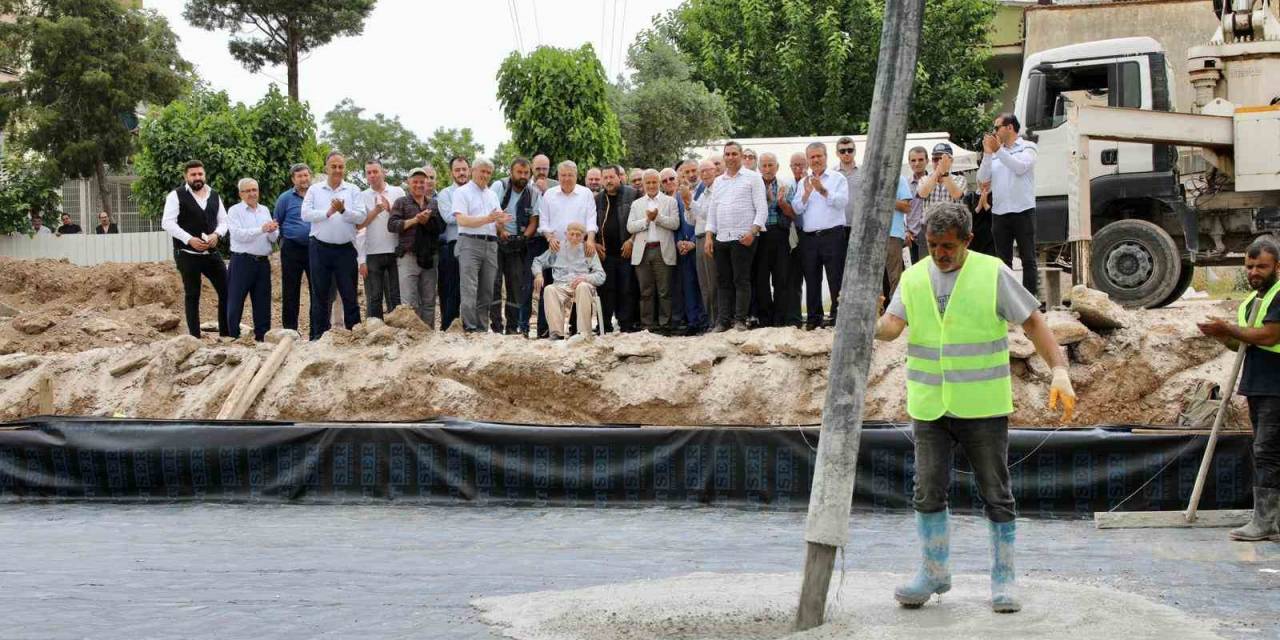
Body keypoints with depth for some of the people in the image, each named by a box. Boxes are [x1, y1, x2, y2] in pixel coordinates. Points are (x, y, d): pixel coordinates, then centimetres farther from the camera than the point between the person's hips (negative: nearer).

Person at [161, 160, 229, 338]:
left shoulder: (214, 196, 12)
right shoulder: (176, 196, -5)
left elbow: (223, 221, 15)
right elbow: (167, 223, -11)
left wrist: (217, 234, -8)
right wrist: (189, 239, -20)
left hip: (212, 253, 5)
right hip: (187, 254, -5)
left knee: (226, 290, 0)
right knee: (192, 295, 2)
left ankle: (226, 333, 8)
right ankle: (195, 336, 7)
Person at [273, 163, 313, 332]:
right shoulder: (286, 198, 3)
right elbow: (276, 223, 8)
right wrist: (284, 240, 7)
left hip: (314, 247, 2)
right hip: (292, 249, -2)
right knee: (291, 292, 2)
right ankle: (290, 330, 7)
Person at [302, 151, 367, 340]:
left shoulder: (353, 190, 6)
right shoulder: (315, 190, 7)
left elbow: (361, 217, -4)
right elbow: (306, 214, -4)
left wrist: (343, 210, -19)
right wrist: (328, 212, -14)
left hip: (346, 249, -1)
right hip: (320, 248, 1)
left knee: (349, 295, 2)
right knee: (320, 295, 6)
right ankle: (319, 336, 12)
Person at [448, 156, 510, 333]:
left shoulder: (492, 195, 22)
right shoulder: (462, 192, 2)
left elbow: (498, 223, 19)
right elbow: (461, 220, -11)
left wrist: (502, 221, -6)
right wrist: (487, 219, -20)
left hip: (491, 245, 6)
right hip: (470, 243, -6)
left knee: (486, 292, 5)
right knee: (469, 292, -12)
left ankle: (482, 329, 9)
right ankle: (470, 329, -14)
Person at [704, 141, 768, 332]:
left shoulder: (752, 178, 2)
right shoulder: (719, 181, 19)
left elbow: (762, 209, -4)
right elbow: (712, 211, 19)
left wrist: (752, 232, -16)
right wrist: (709, 237, 9)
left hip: (743, 237, -5)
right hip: (721, 238, 6)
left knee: (741, 280, -6)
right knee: (723, 281, 5)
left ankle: (740, 320, -3)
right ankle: (723, 320, 8)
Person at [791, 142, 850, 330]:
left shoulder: (838, 179, 5)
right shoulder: (803, 183, 17)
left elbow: (842, 202, -10)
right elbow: (797, 208, 7)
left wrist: (823, 191, -16)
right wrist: (806, 193, -9)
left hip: (832, 235, -4)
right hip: (808, 237, 4)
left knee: (836, 278, -5)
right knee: (811, 279, 6)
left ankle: (837, 314, -1)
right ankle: (813, 318, 11)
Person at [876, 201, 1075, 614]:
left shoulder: (992, 274, -6)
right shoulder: (913, 279, 5)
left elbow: (1033, 322, -7)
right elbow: (892, 327, -7)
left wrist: (1060, 371, -20)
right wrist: (868, 324, -31)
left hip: (982, 407, -3)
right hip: (930, 407, 3)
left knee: (996, 495, 2)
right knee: (928, 492, 4)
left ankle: (1003, 579, 14)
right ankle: (934, 573, 19)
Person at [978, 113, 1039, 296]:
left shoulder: (1027, 148, 2)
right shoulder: (994, 153, 13)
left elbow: (1021, 167, -17)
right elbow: (982, 178, 5)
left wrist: (999, 150, -17)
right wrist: (987, 154, -5)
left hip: (1023, 211, -5)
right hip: (999, 212, 5)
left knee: (1028, 259, -3)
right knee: (1003, 260, 8)